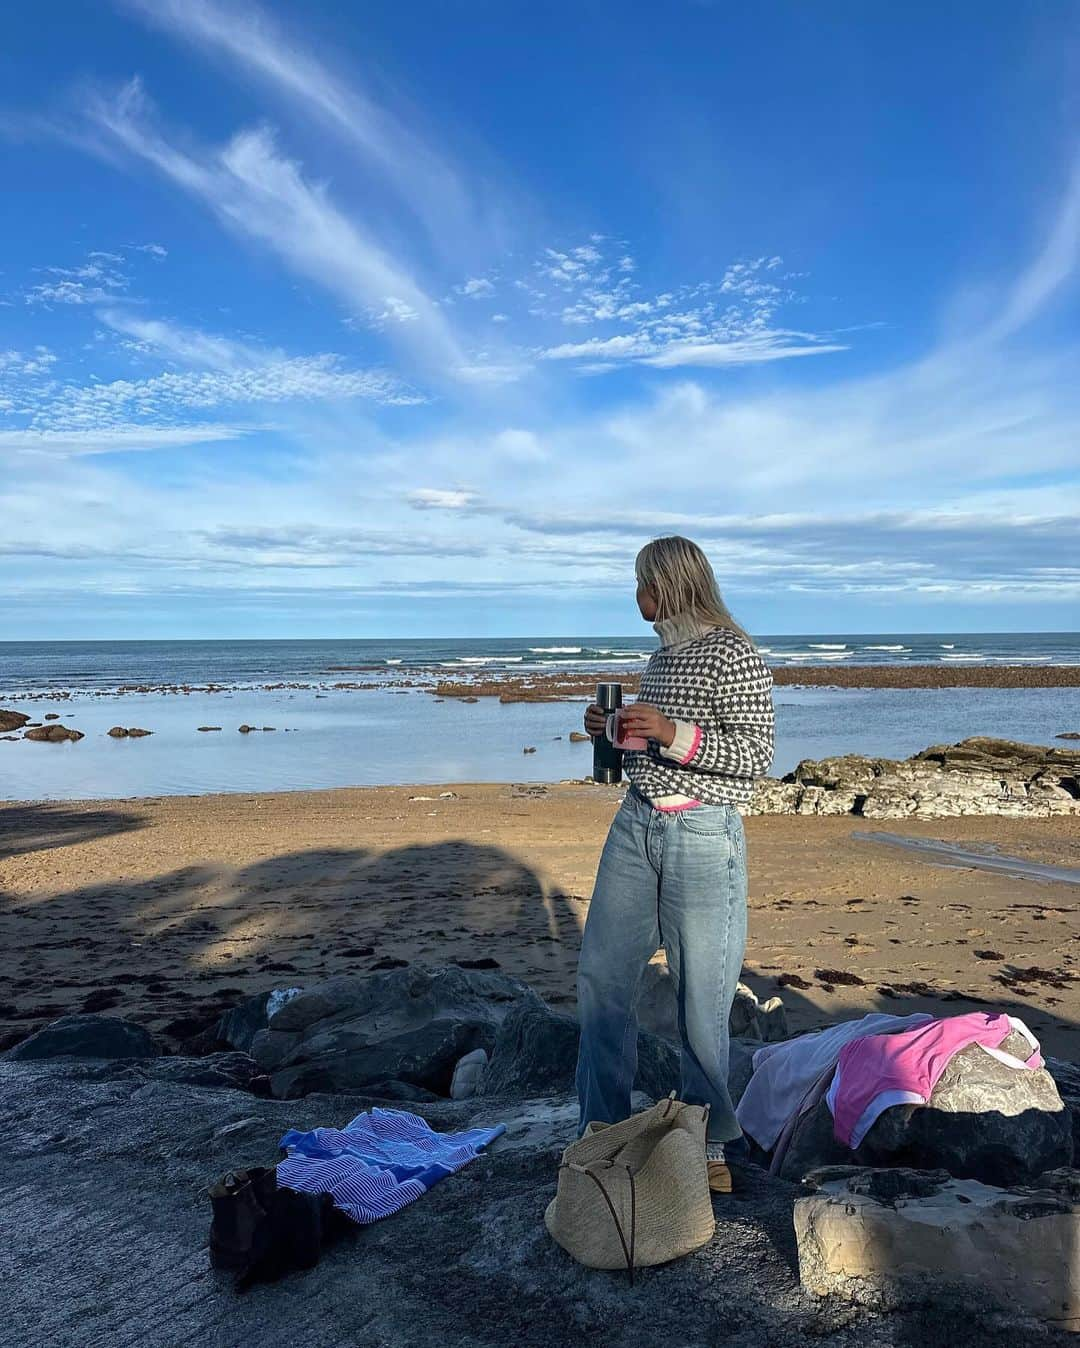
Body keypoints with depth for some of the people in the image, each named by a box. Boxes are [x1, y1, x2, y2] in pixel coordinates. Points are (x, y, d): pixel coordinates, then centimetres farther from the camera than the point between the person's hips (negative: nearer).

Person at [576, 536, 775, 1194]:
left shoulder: (733, 654, -10)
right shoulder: (662, 656, 14)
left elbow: (756, 756, -15)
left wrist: (671, 734, -24)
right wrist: (613, 730, 6)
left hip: (704, 837, -8)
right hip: (636, 825, 8)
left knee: (702, 998, 3)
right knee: (602, 975, 7)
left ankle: (711, 1146, 22)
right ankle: (603, 1128, 22)